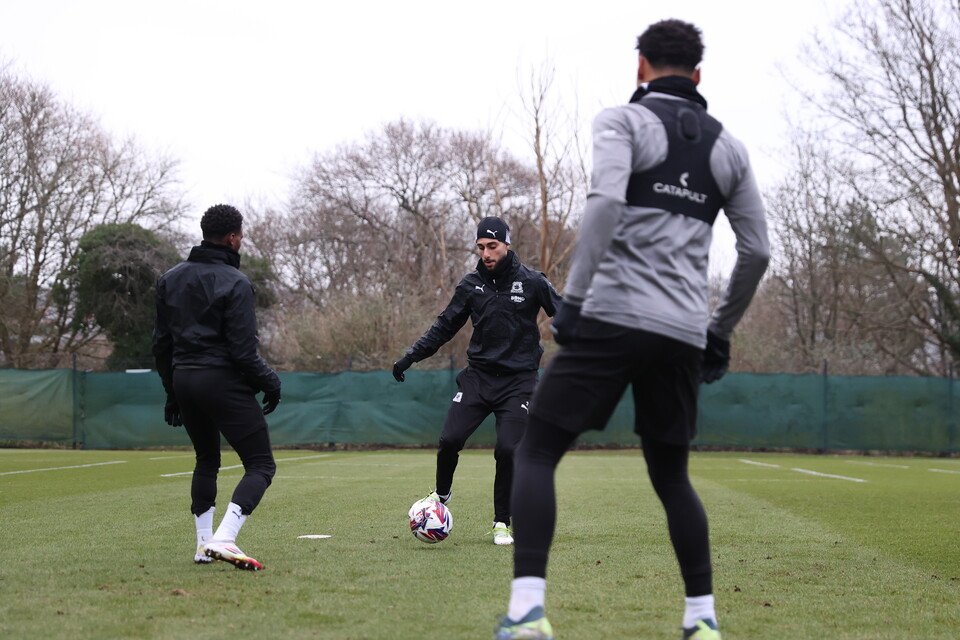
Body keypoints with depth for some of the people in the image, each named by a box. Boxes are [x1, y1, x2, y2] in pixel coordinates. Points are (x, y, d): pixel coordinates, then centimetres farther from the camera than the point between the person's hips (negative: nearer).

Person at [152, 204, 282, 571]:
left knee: (206, 461, 25)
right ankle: (224, 540, -21)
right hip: (223, 381, -7)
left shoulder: (170, 279, 11)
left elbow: (161, 342, 14)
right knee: (261, 464, -3)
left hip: (183, 379, 8)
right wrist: (269, 383, -2)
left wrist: (172, 391, 21)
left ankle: (203, 546, 22)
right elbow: (243, 349, -16)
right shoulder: (234, 282, -11)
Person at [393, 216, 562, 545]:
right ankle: (442, 493, 21)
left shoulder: (531, 281, -4)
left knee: (508, 449, -13)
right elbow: (445, 326, 12)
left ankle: (502, 523, 6)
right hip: (478, 375, 3)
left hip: (518, 379, -2)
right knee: (450, 439, -11)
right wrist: (410, 356, 6)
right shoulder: (471, 284, 4)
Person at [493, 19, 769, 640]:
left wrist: (574, 296, -15)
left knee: (537, 453, 0)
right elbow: (757, 251, 15)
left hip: (612, 316, -5)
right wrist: (721, 330, 25)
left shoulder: (623, 119, 2)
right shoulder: (728, 147, 17)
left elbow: (606, 200, -17)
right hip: (683, 333, 5)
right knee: (671, 475, 18)